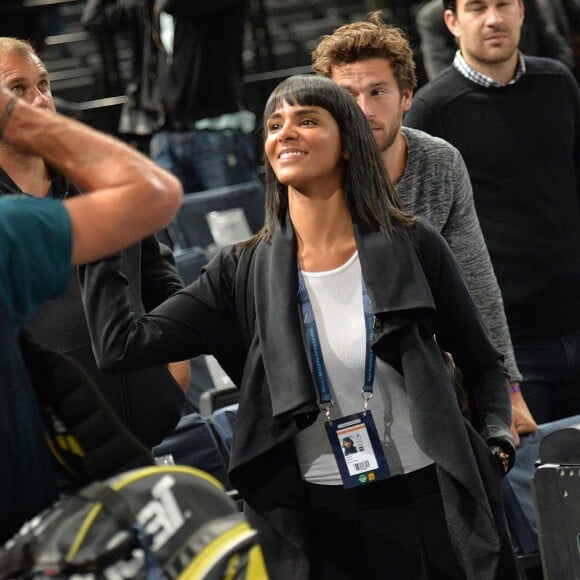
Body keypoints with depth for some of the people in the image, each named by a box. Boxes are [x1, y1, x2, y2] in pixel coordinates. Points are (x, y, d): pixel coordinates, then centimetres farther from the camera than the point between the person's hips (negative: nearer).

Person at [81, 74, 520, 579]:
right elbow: (123, 344, -7)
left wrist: (498, 445, -7)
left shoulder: (412, 248, -2)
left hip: (428, 507, -1)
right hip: (319, 523, 1)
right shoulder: (244, 272, 2)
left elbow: (485, 367, 9)